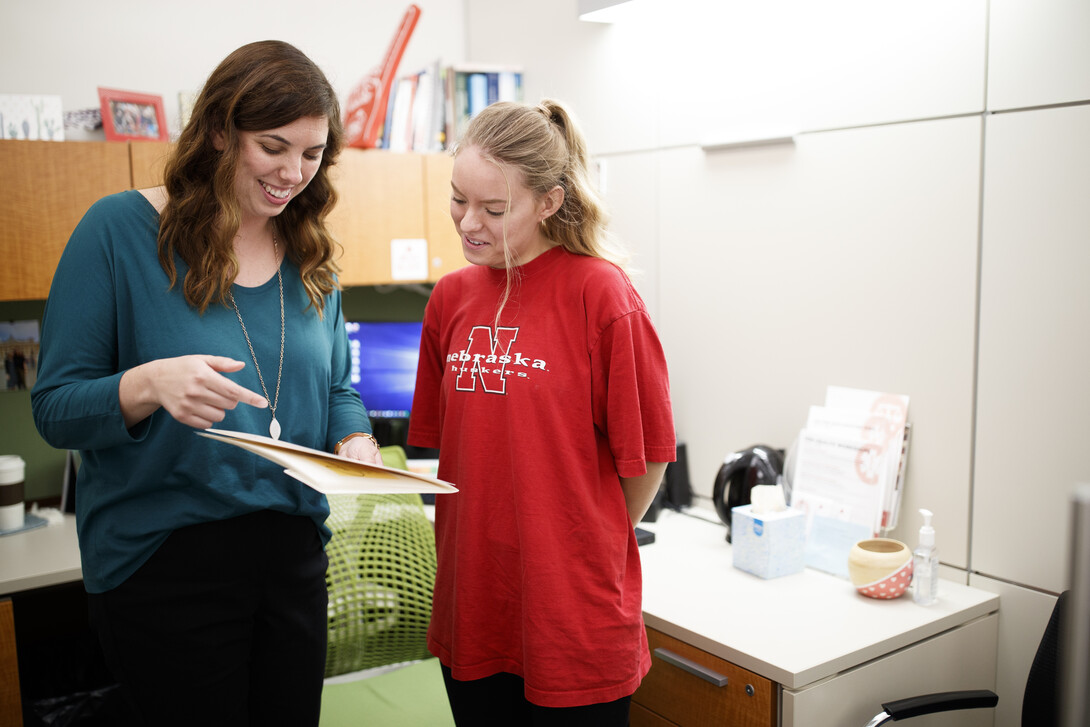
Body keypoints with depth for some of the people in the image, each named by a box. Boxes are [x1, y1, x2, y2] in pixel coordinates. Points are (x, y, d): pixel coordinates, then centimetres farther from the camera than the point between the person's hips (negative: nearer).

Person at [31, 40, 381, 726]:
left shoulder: (311, 254, 6)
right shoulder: (120, 230, -10)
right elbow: (54, 407, -10)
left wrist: (358, 445, -9)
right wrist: (150, 384, -30)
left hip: (293, 555, 5)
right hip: (163, 561, -5)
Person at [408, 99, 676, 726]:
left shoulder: (601, 292, -14)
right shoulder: (452, 297, 4)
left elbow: (645, 456, -8)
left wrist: (593, 544, 4)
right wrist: (495, 531, 7)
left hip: (575, 620, -5)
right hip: (471, 607, 5)